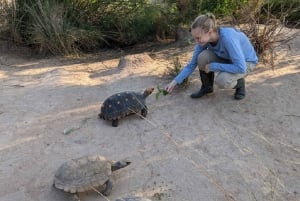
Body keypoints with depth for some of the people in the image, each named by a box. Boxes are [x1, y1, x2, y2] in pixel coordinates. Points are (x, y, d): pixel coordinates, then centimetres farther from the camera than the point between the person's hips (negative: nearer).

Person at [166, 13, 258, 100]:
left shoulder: (227, 37, -38)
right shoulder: (203, 39, -19)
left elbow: (241, 67, -38)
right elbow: (192, 64, -9)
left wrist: (212, 66, -31)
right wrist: (175, 81, -17)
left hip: (246, 62, -5)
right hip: (226, 59, 5)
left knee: (222, 80, -34)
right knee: (203, 56, -25)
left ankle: (239, 83, 0)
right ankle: (207, 86, 0)